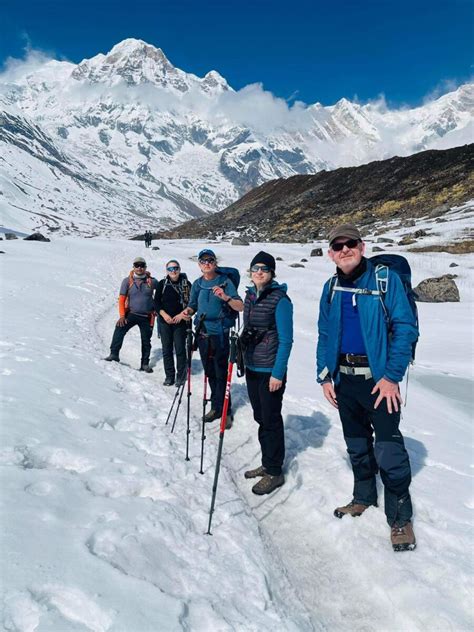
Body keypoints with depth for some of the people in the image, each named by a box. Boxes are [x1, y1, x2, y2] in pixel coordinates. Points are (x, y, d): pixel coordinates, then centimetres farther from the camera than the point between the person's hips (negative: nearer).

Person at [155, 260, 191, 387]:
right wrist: (164, 315, -9)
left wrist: (182, 314, -10)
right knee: (167, 350, 6)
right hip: (165, 321, 2)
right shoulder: (162, 284, 5)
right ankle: (169, 376, 15)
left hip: (180, 321, -2)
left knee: (180, 349, -1)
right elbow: (156, 302, 5)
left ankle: (181, 376, 11)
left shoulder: (186, 284, 0)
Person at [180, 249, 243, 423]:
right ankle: (216, 407, 27)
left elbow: (240, 307, -13)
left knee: (221, 373, -2)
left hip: (219, 334, -5)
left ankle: (224, 410, 11)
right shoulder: (197, 284, 9)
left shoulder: (225, 281, -6)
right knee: (210, 373, 14)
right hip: (203, 334, 5)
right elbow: (193, 306, 18)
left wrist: (225, 297, -30)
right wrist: (188, 311, -5)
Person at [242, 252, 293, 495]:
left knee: (271, 420, 3)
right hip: (252, 368, 7)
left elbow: (286, 340, -15)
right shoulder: (250, 296, 8)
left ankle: (274, 472, 17)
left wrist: (278, 373, -17)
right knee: (260, 418, 16)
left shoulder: (280, 299, -13)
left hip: (270, 371, -7)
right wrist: (241, 352, 16)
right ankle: (267, 464, 31)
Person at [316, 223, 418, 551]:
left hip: (379, 379, -5)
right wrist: (325, 377, 8)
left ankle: (400, 516, 15)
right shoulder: (331, 288, 8)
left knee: (388, 450, -5)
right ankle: (364, 497, 38)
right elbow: (325, 336, 14)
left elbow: (406, 328, -12)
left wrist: (392, 376, -17)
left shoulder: (385, 278, -8)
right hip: (345, 379, 5)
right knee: (357, 444, 18)